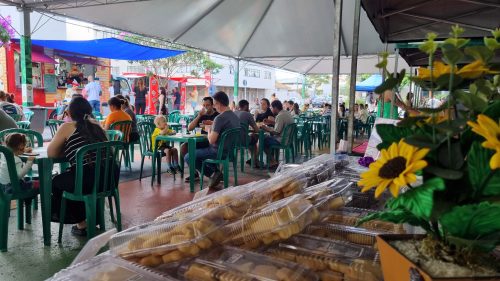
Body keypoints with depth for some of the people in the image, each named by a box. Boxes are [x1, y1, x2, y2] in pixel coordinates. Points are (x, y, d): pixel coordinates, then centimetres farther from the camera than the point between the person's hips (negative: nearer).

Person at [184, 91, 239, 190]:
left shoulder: (220, 118, -20)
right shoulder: (235, 116, 6)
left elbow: (212, 140, -23)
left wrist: (209, 130, -4)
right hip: (231, 151, 9)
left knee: (188, 157, 0)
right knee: (201, 150, 31)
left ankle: (213, 174, -4)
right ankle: (216, 172, 14)